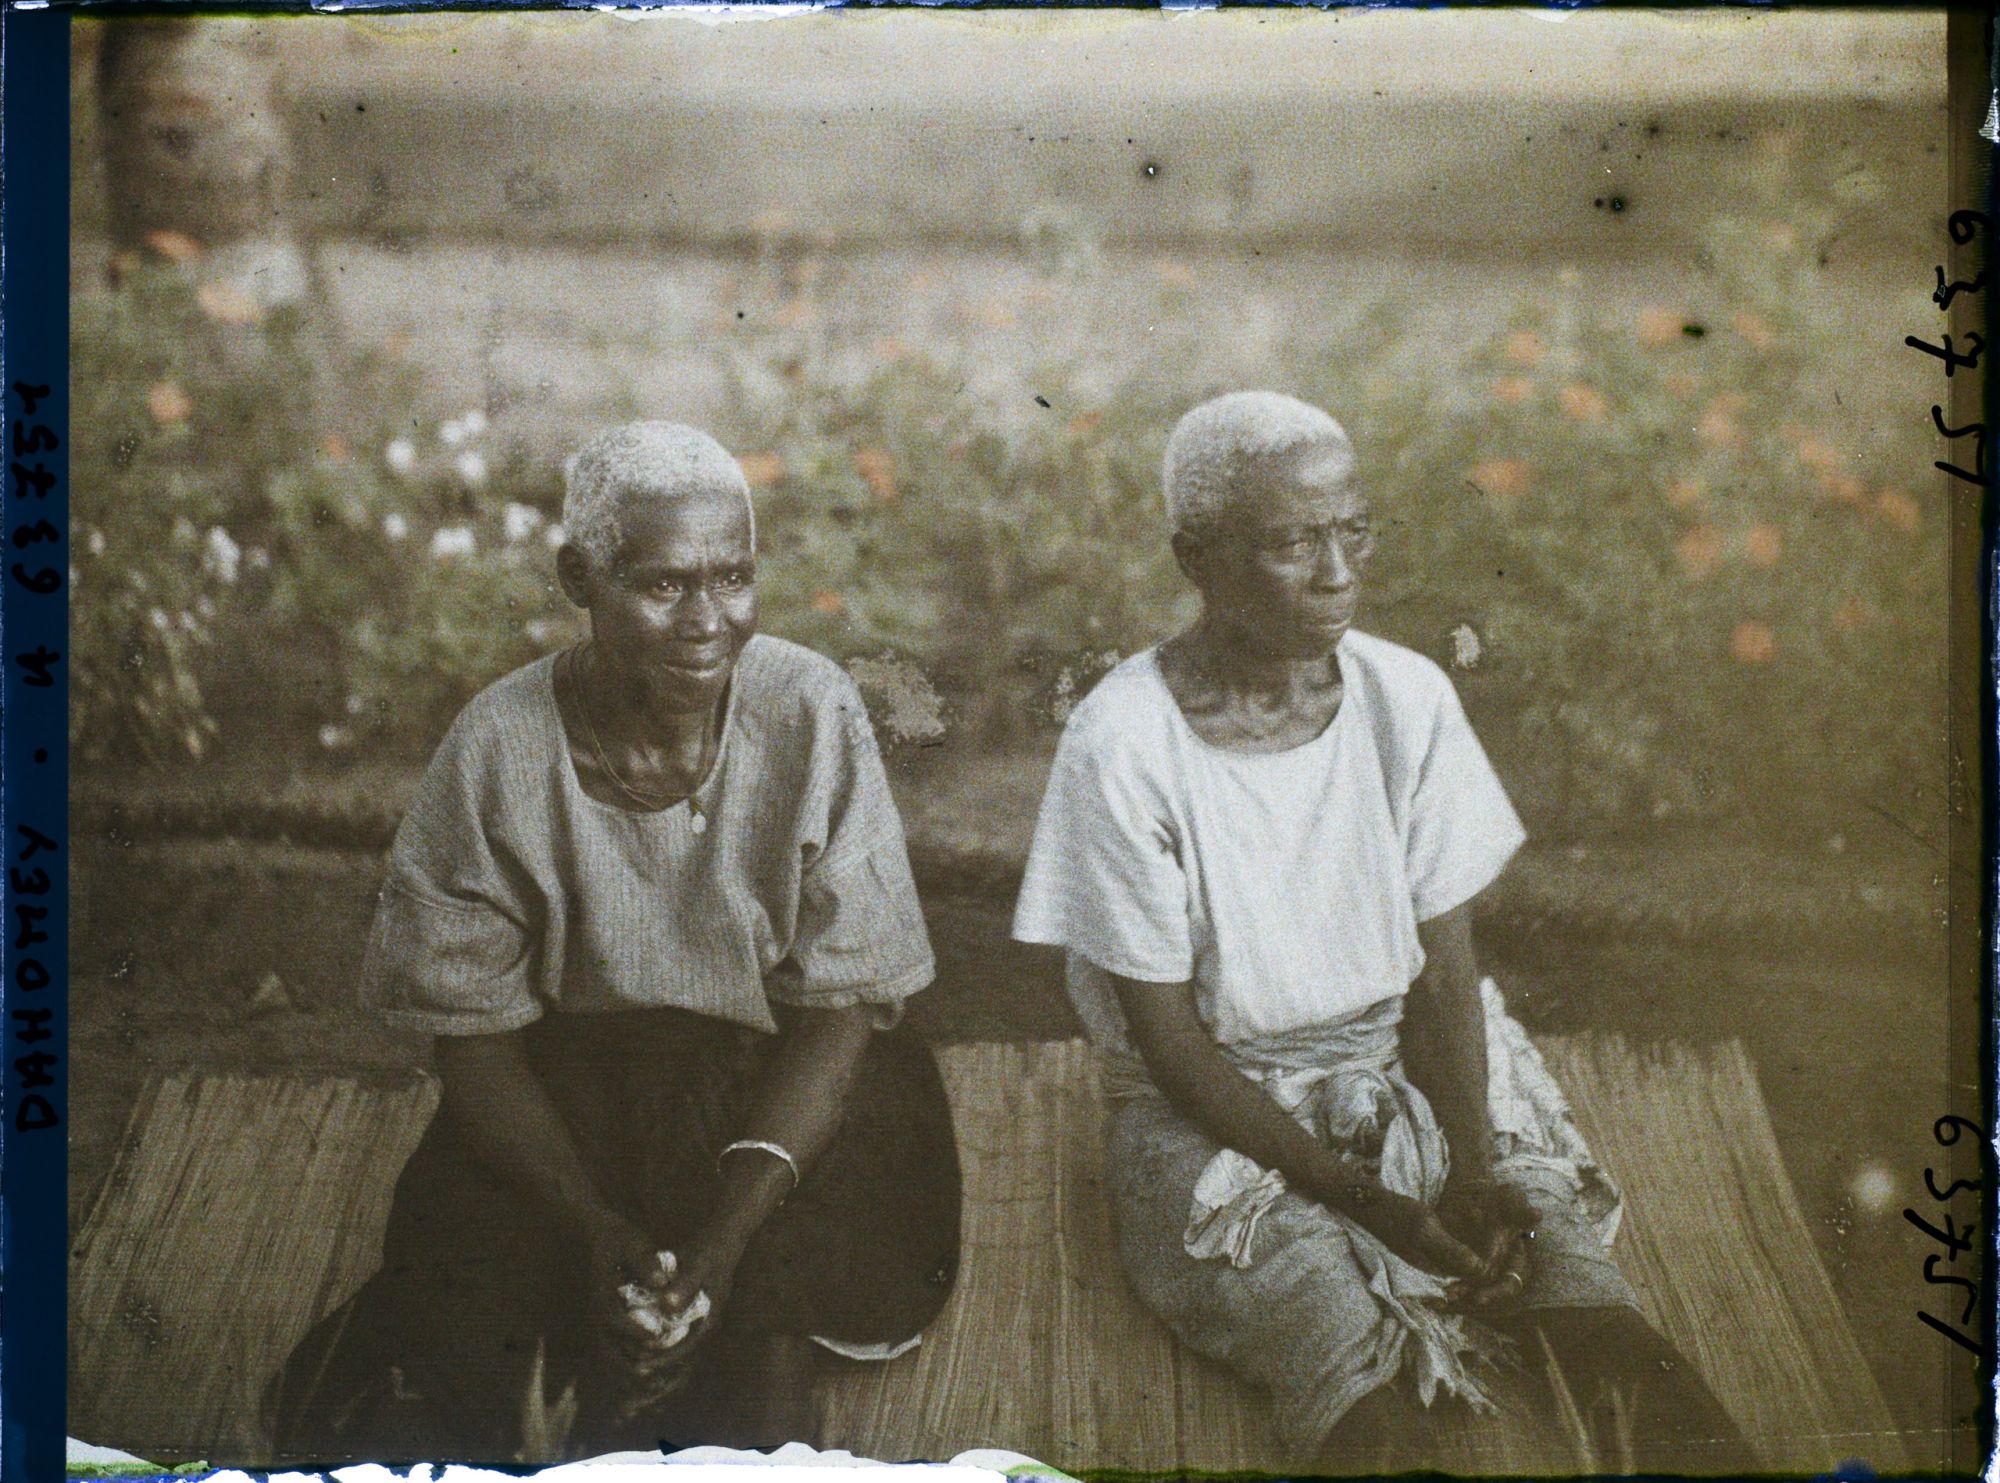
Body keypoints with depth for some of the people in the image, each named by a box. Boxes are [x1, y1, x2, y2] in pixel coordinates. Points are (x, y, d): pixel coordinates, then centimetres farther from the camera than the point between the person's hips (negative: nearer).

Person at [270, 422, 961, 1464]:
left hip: (782, 1088, 0)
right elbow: (472, 1033, -7)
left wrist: (728, 1230, -22)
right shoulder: (498, 748, -14)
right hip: (565, 1091, 0)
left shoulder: (813, 716, -14)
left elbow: (844, 1001, -11)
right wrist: (598, 1230, -20)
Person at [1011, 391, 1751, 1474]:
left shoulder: (1407, 697, -4)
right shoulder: (1122, 745, -16)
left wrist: (1474, 1169, -15)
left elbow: (1445, 966, 0)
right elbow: (1168, 1037, -12)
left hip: (1403, 1071, 4)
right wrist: (1365, 1199, -18)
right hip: (1212, 1106, -3)